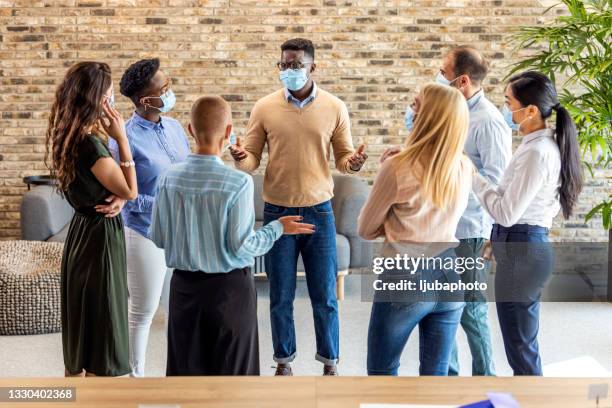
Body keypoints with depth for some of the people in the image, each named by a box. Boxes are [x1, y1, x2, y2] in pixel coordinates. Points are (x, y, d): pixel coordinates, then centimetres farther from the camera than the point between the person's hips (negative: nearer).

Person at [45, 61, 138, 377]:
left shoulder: (71, 137, 4)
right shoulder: (90, 144, -24)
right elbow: (131, 191, -17)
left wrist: (116, 198, -11)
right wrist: (121, 139, -18)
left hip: (82, 232, 9)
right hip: (100, 237, -9)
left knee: (81, 326, 19)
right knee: (101, 327, 2)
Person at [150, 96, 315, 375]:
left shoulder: (169, 178, -6)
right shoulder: (239, 182, -19)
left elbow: (158, 237, 0)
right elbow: (241, 248, -16)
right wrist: (278, 228, -1)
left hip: (184, 286, 4)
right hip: (229, 289, -4)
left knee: (184, 367, 15)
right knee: (230, 368, 11)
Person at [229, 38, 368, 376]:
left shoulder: (334, 108, -1)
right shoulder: (264, 108, -2)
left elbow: (343, 158, 4)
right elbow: (252, 159, 1)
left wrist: (353, 163, -19)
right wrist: (240, 159, -22)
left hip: (319, 211, 0)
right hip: (277, 212, 0)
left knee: (325, 296, 8)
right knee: (281, 296, 10)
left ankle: (329, 361, 25)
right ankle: (284, 361, 27)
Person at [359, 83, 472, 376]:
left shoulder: (397, 169, -15)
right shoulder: (465, 168, -1)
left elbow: (366, 230, -2)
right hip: (451, 278, 5)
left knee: (382, 372, 13)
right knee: (436, 374, 14)